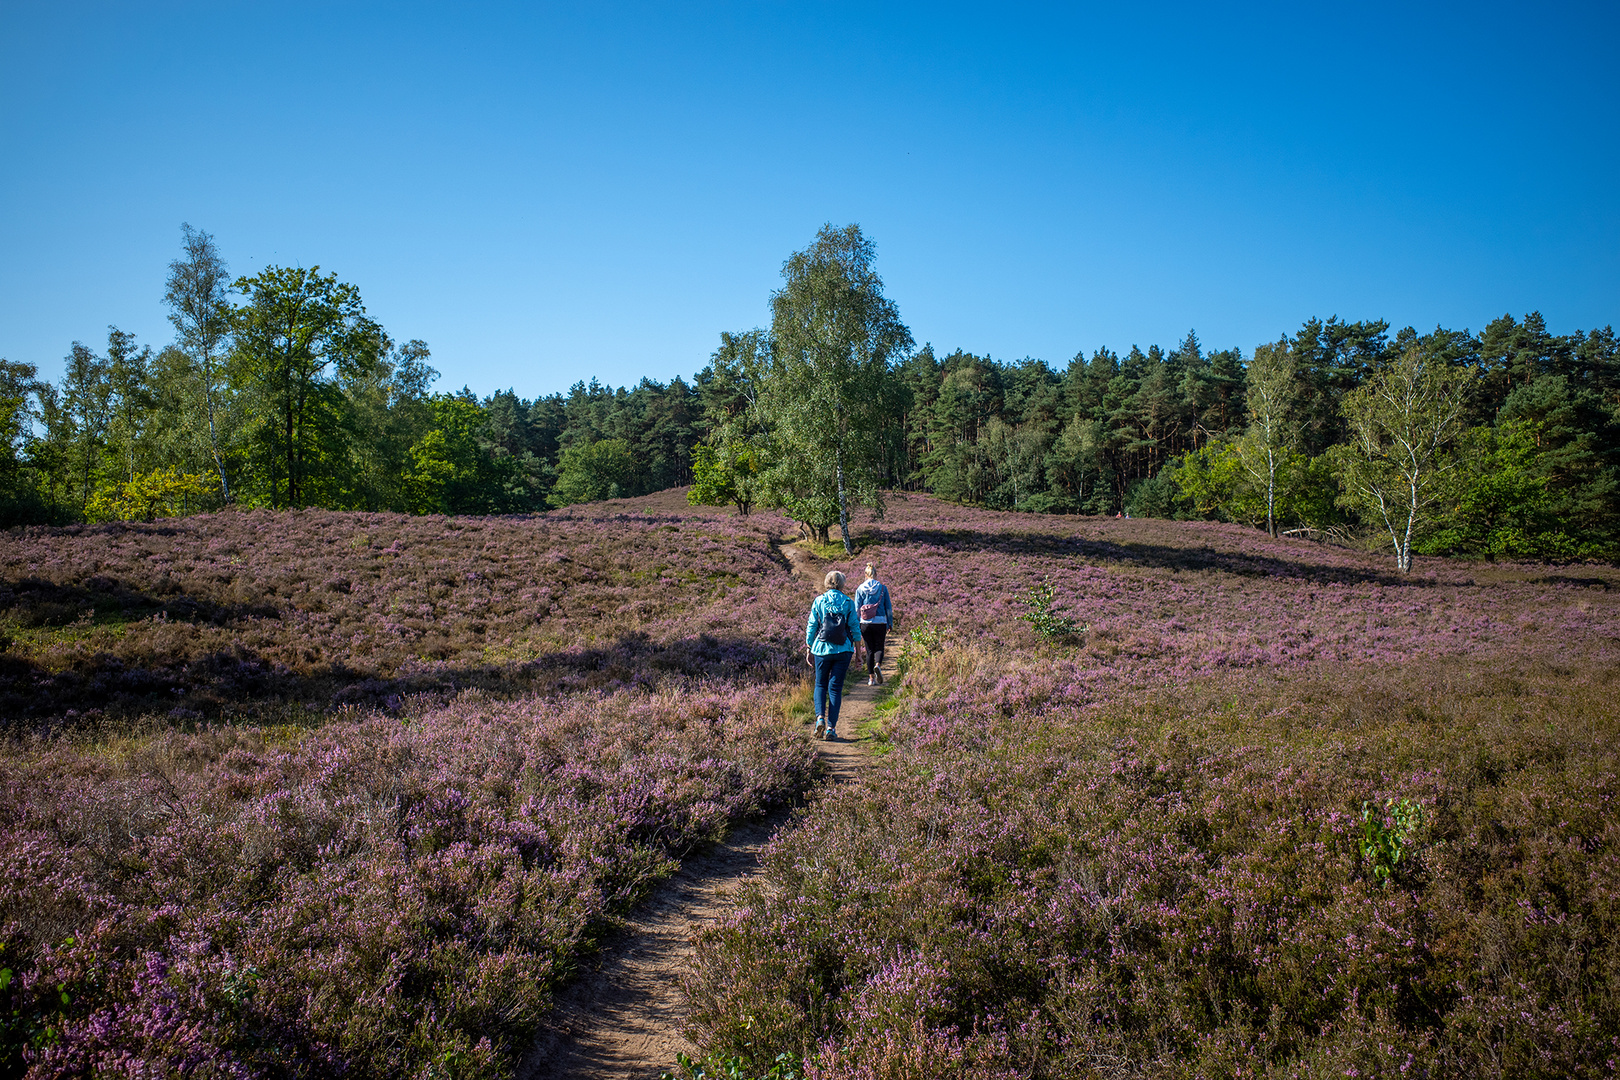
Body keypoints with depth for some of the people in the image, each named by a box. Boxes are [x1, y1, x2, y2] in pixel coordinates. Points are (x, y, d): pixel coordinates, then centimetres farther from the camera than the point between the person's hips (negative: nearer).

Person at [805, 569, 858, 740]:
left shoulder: (818, 601, -1)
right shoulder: (849, 603, -1)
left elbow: (811, 626, 1)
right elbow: (854, 627, 1)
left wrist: (809, 649, 9)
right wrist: (857, 649, 12)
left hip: (822, 649, 0)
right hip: (843, 650, 0)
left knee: (820, 685, 16)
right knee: (835, 688, 6)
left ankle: (820, 717, -6)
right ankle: (831, 727, 3)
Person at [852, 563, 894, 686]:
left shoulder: (860, 589, 1)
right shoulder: (883, 588, 0)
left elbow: (857, 609, 1)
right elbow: (888, 607, 4)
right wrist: (890, 624, 12)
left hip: (865, 624, 1)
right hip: (880, 623, -1)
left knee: (869, 650, 10)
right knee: (879, 648, 13)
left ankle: (871, 678, 9)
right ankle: (878, 665, -18)